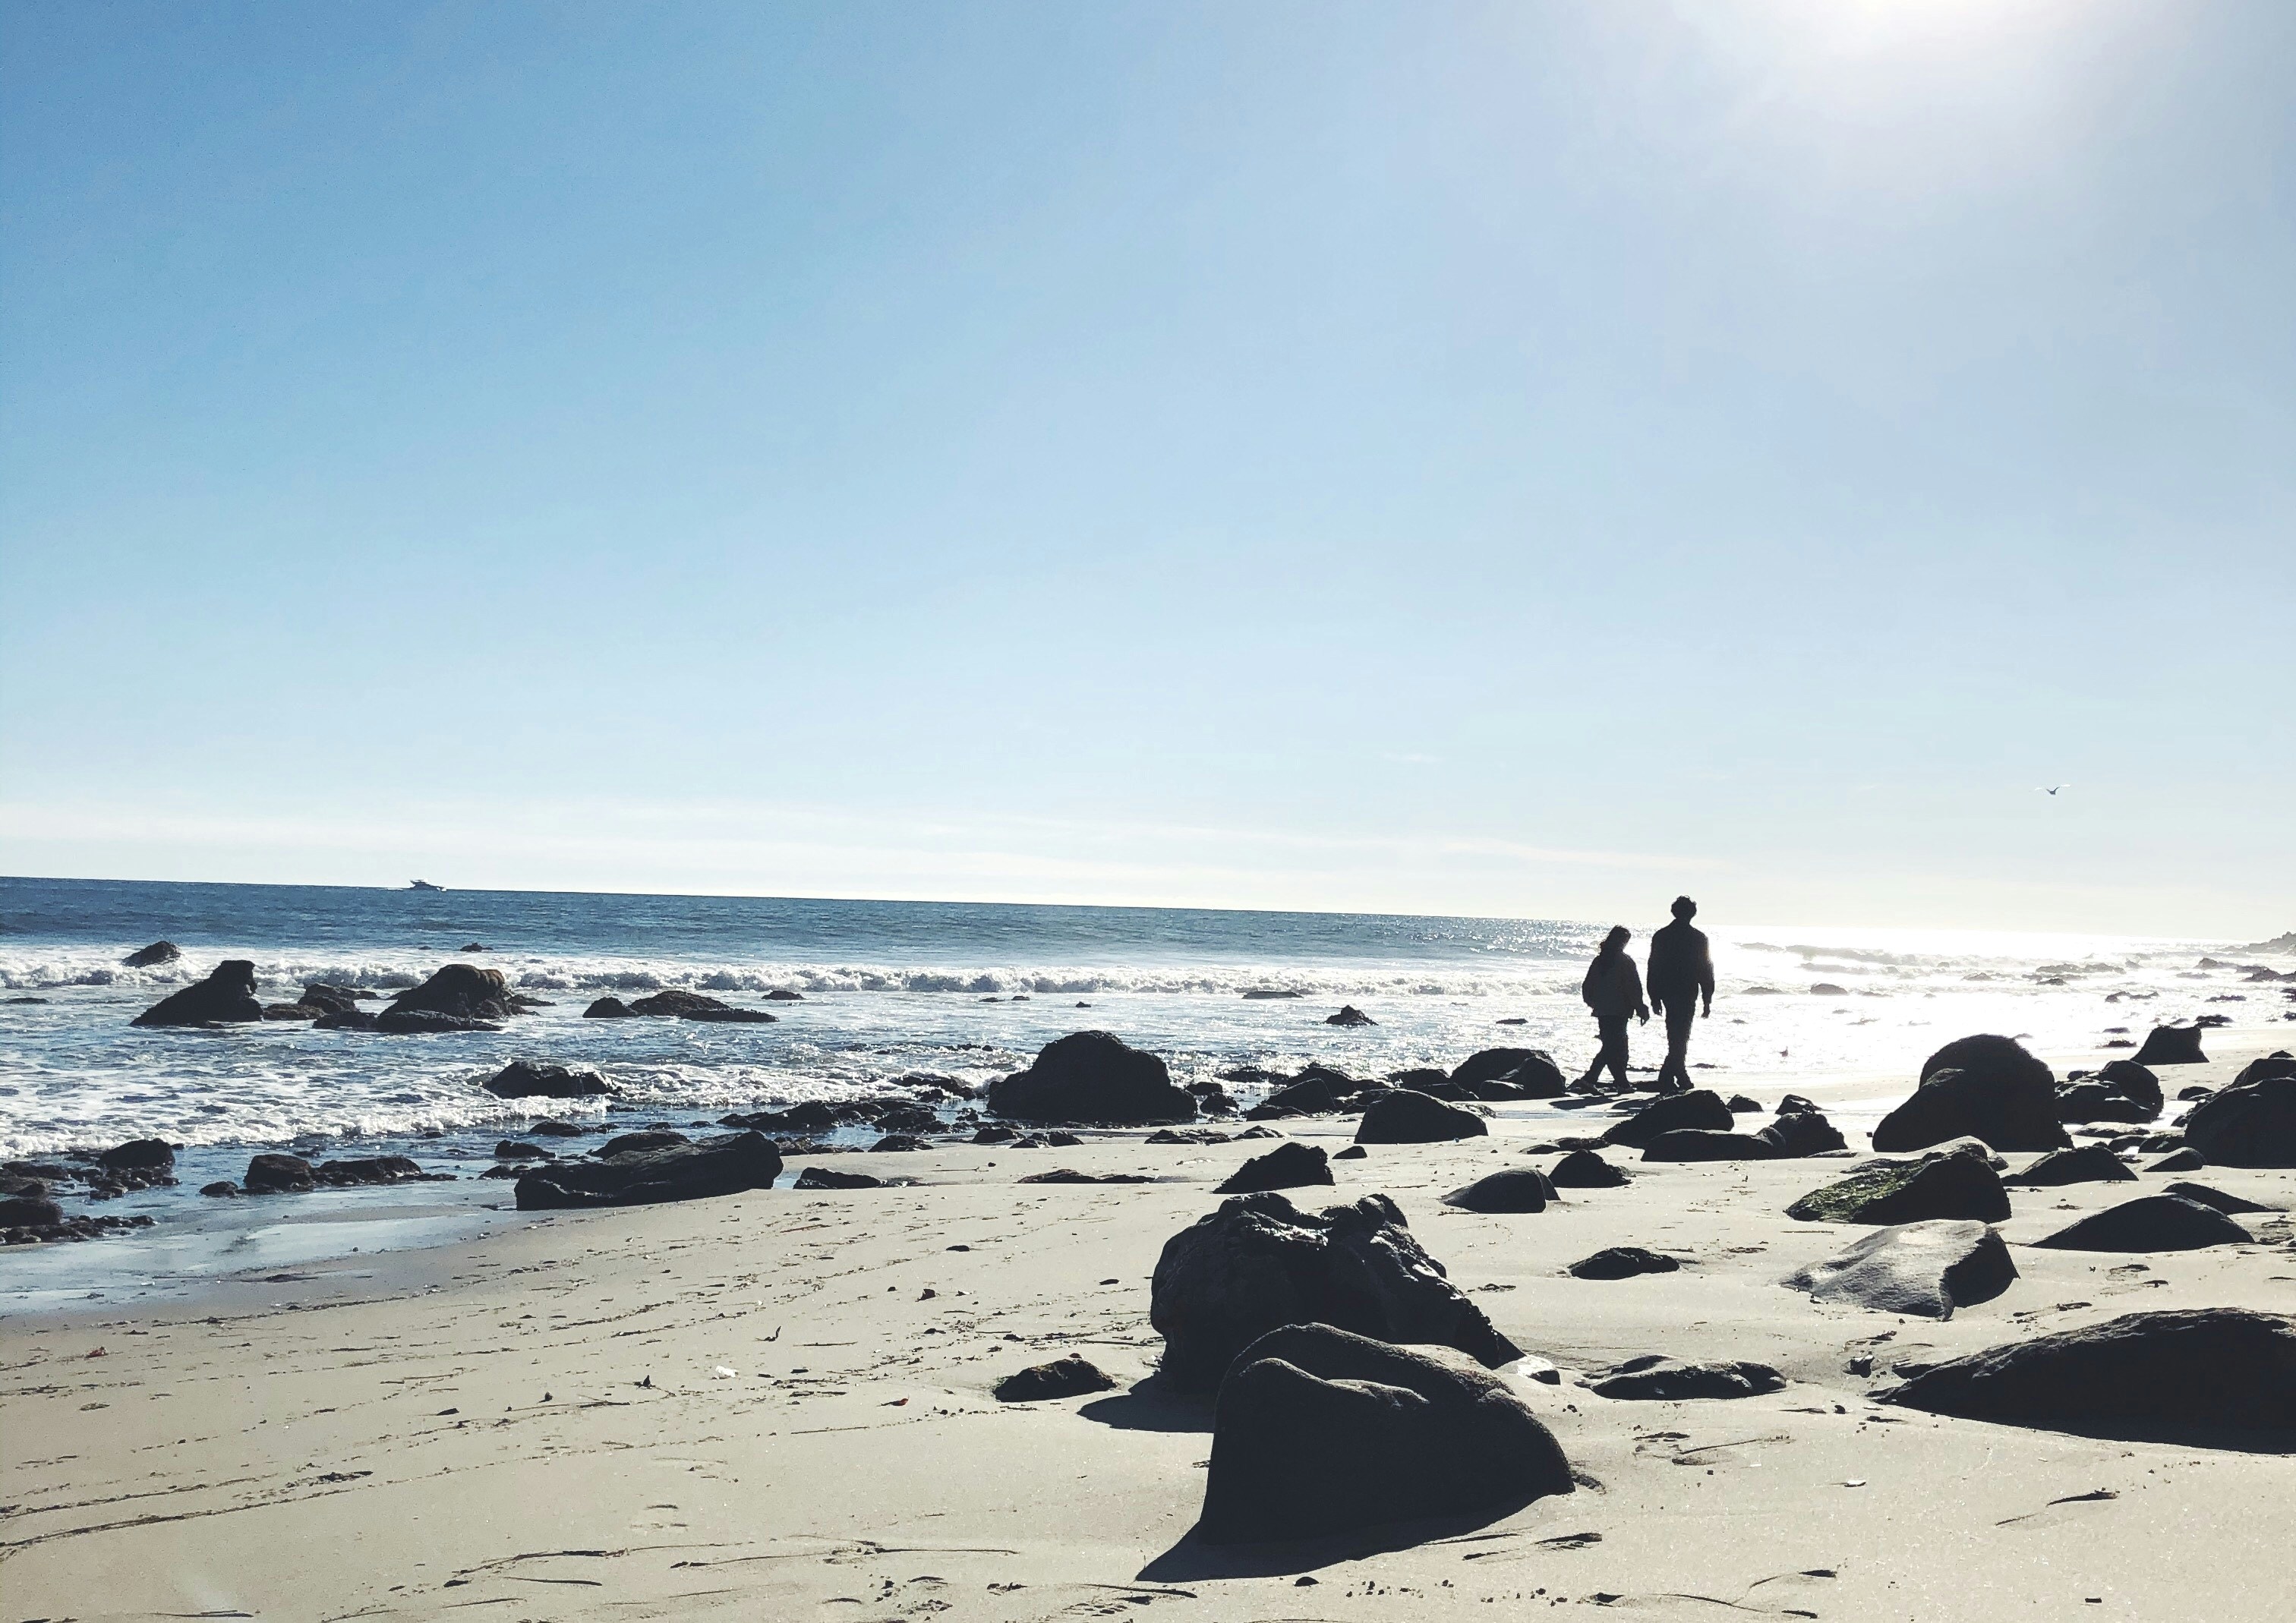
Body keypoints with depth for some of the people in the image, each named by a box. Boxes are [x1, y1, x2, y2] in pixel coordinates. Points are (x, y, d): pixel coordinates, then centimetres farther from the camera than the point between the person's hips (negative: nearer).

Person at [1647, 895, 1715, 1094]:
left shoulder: (1661, 936, 3)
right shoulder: (1698, 937, -6)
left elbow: (1653, 968, 5)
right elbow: (1706, 971, -4)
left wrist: (1655, 998, 11)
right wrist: (1707, 1001, 2)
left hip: (1667, 994, 4)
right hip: (1688, 994, -4)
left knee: (1675, 1037, 16)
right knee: (1680, 1038, -2)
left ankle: (1682, 1078, 20)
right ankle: (1666, 1079, -12)